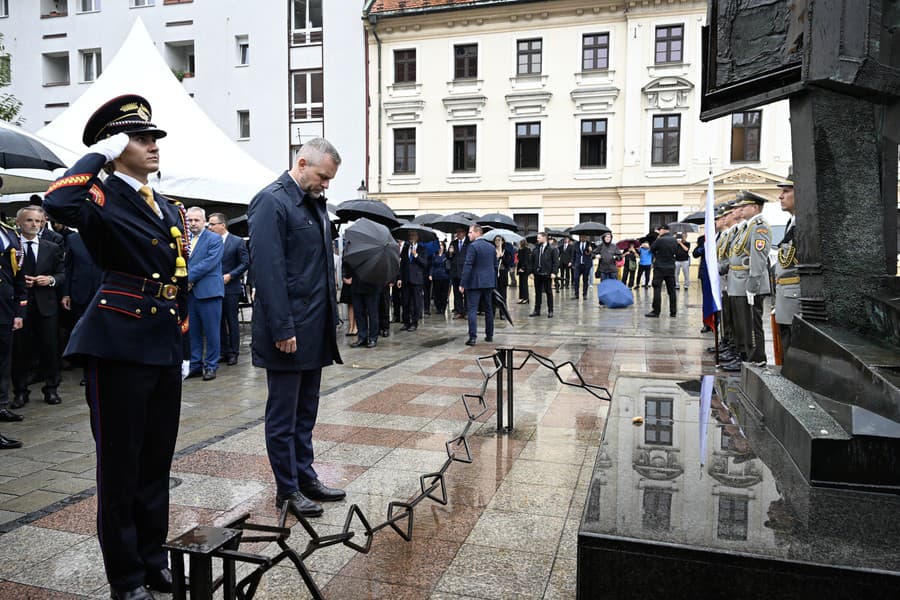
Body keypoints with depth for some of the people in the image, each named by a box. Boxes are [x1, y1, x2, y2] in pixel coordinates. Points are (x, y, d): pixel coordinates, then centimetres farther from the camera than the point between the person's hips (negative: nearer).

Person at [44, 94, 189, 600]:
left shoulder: (171, 210, 14)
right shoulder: (102, 198, -7)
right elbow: (58, 204, -33)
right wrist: (98, 155, -17)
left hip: (165, 349, 7)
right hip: (120, 347, -7)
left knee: (158, 458, 16)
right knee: (121, 463, 6)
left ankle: (154, 558, 33)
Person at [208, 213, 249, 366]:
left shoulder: (237, 242, -3)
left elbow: (245, 263, -5)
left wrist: (230, 275, -13)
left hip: (230, 287, -4)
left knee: (232, 320, 2)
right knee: (219, 320, 9)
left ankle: (233, 352, 10)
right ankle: (224, 351, 18)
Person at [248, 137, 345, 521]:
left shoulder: (315, 203, 14)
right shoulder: (271, 201, -12)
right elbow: (268, 270, -18)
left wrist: (331, 317, 14)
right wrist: (283, 329, -20)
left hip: (314, 330, 8)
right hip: (288, 331, -8)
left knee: (306, 411, 17)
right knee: (283, 415, 5)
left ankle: (305, 477, 29)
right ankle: (287, 490, 17)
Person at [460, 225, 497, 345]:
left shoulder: (473, 246, -11)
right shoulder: (492, 246, 11)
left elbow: (468, 266, -16)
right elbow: (495, 265, 14)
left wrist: (462, 284, -14)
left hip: (475, 282, -7)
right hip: (489, 282, 7)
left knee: (472, 310, -5)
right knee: (489, 309, 14)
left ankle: (473, 337, -11)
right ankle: (489, 335, 20)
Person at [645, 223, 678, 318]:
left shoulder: (660, 240, -14)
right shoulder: (674, 240, 5)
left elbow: (651, 250, -3)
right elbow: (674, 252, 14)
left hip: (660, 268, -6)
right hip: (671, 268, 6)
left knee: (657, 290, -2)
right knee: (671, 290, 10)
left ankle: (656, 311, -4)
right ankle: (673, 311, 13)